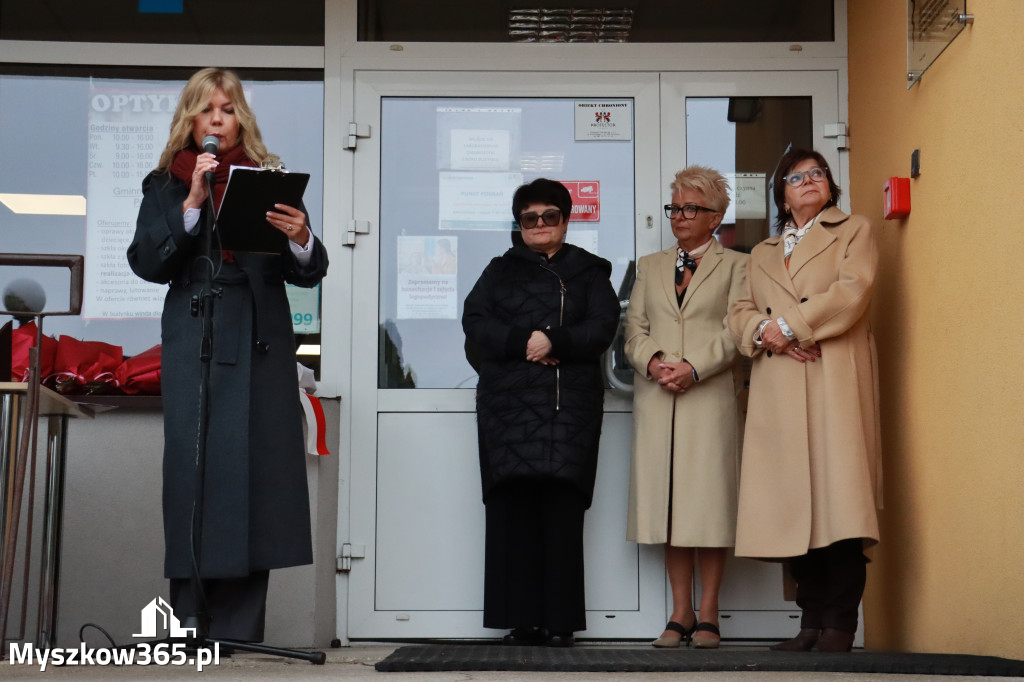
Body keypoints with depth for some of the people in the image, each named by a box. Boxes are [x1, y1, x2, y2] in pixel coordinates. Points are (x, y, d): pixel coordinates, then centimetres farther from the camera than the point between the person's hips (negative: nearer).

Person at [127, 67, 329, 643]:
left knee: (257, 472, -2)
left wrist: (302, 238, -18)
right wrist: (192, 203, -14)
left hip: (262, 347, 1)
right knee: (197, 471, -6)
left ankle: (241, 630, 4)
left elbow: (308, 274, 4)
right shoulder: (166, 186, 11)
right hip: (195, 347, -1)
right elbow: (148, 262, -4)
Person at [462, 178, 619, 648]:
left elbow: (602, 327, 2)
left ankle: (560, 621, -4)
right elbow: (475, 322, 5)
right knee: (512, 507, -7)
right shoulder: (501, 270, 20)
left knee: (562, 510, -6)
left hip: (571, 403, -1)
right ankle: (520, 619, -4)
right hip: (509, 401, 1)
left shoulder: (589, 271, 17)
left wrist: (554, 341, -12)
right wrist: (523, 341, -10)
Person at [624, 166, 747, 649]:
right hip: (656, 397, 4)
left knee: (709, 500, -5)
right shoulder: (649, 267, 21)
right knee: (668, 502, 2)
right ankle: (680, 613, 7)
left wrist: (693, 368, -14)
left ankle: (708, 615, 1)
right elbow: (634, 329, 12)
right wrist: (653, 361, -8)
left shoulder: (735, 266, 9)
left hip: (710, 396, -3)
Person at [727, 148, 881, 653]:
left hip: (835, 382, -4)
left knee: (837, 496, -13)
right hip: (778, 391, 4)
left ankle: (839, 624, -11)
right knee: (793, 505, -3)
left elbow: (851, 292, -3)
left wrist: (789, 324, -8)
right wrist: (765, 332, -6)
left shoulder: (854, 232, 15)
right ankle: (811, 620, 1)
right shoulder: (762, 254, 27)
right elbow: (739, 313, 16)